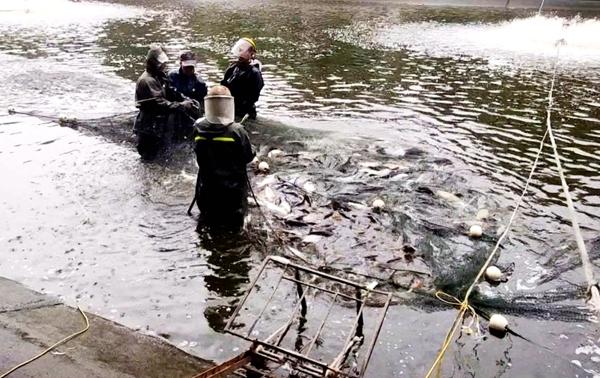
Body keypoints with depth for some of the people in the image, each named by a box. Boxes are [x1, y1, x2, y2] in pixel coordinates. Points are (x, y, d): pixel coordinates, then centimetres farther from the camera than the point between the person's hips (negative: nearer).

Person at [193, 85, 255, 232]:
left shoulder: (199, 129, -13)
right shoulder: (237, 131, -23)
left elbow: (199, 155, 0)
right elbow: (249, 157, -13)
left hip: (207, 188, 4)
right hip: (233, 189, -3)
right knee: (233, 225, 16)